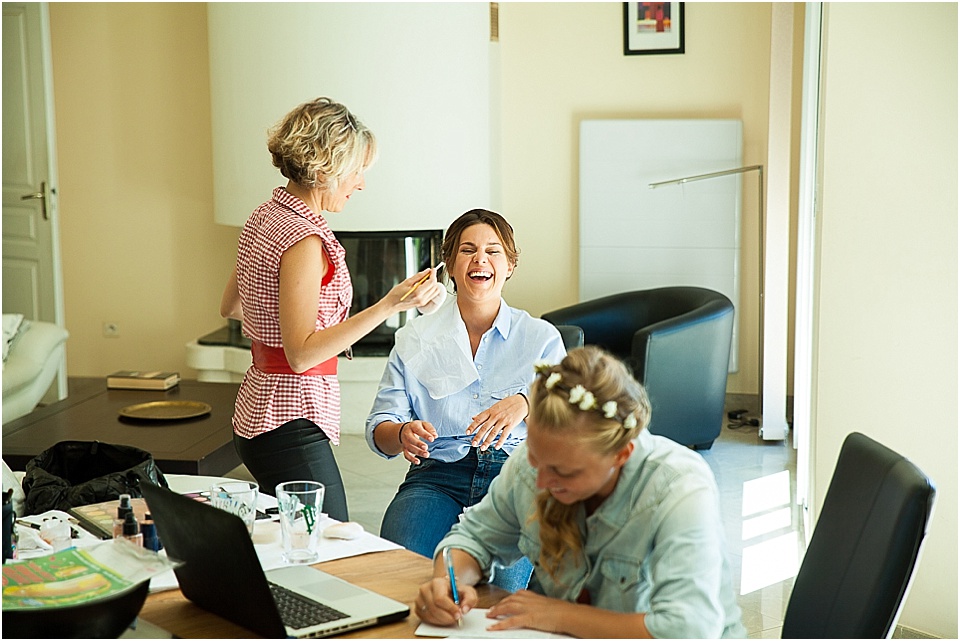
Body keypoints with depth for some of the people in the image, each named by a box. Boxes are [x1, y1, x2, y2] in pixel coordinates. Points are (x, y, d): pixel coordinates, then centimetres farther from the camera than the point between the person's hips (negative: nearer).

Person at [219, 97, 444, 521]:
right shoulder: (304, 239, -19)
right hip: (292, 426, -10)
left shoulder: (263, 219, 9)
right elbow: (300, 353, -23)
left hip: (255, 411, 10)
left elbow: (230, 307, 23)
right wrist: (389, 305, -27)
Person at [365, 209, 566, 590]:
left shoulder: (541, 337, 13)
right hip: (437, 475, 1)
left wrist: (526, 402, -22)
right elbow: (379, 427, 8)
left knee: (503, 581, -32)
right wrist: (404, 434, -17)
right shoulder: (414, 338, 14)